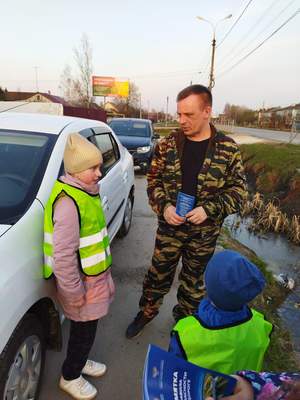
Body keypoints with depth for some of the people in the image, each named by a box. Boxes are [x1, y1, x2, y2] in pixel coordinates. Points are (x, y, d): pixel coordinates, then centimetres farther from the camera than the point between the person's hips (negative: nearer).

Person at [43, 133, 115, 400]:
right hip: (81, 280, -8)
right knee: (83, 330, 13)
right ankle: (70, 377, 39)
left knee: (86, 328, 26)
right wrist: (74, 292, -18)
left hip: (94, 275, 8)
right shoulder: (68, 201, -27)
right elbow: (63, 255, -27)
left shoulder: (86, 191, 3)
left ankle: (80, 361, 51)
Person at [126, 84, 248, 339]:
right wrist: (164, 206, -17)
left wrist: (209, 210, -20)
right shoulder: (167, 145, -5)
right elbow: (154, 181, 1)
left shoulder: (228, 149, -8)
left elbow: (239, 190, -6)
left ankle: (185, 319, 47)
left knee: (194, 280, 20)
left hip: (204, 232, 0)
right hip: (169, 227, 1)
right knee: (159, 274, 16)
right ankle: (147, 311, 44)